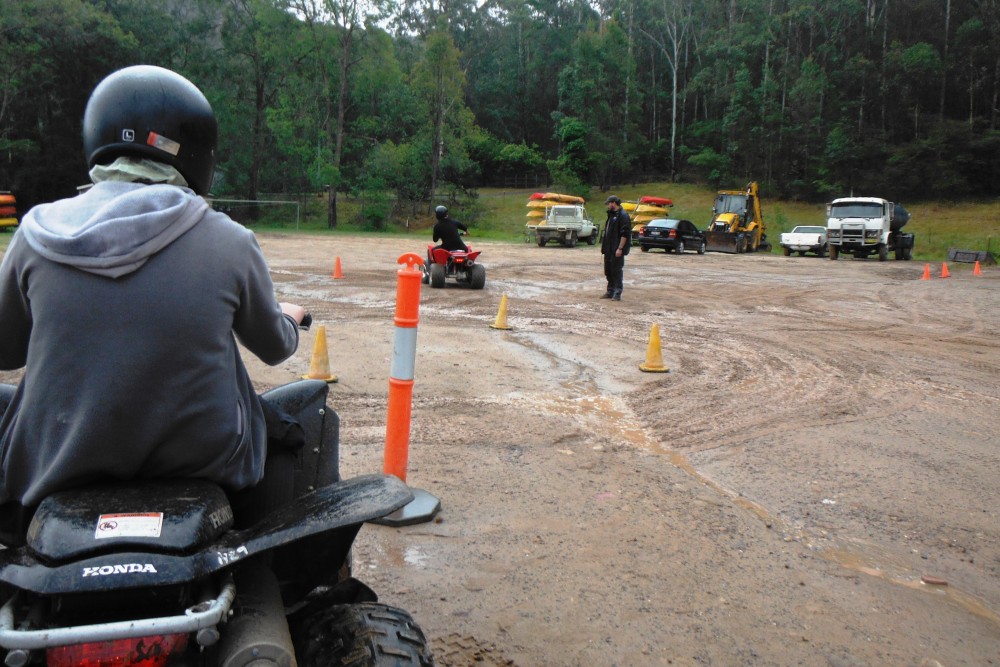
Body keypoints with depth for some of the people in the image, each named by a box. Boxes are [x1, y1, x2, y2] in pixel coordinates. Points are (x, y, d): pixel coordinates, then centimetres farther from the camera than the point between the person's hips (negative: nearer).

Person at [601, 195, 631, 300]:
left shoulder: (623, 216, -13)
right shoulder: (612, 215, 16)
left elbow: (625, 234, -19)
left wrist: (620, 248, -22)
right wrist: (603, 246, 17)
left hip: (617, 249, -9)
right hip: (609, 249, 9)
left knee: (617, 271, -4)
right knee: (608, 270, 12)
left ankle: (617, 293, 1)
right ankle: (610, 291, 21)